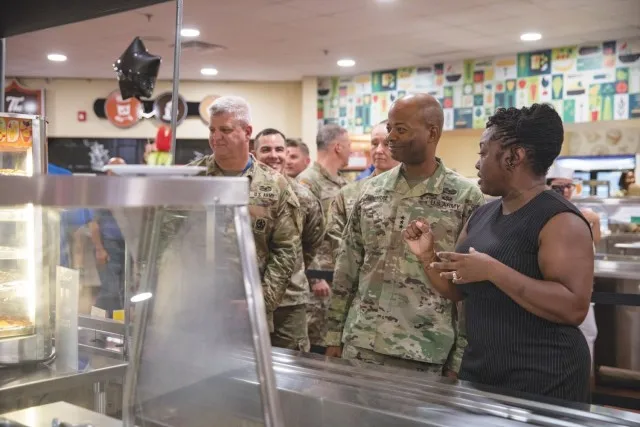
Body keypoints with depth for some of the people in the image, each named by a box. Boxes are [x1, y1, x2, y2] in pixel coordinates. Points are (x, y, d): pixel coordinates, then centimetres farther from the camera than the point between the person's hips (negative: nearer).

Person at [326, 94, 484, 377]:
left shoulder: (465, 197, -6)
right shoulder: (372, 190, 5)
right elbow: (347, 267, 9)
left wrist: (459, 359, -6)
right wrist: (335, 335, 8)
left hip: (424, 355, -3)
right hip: (359, 345, 4)